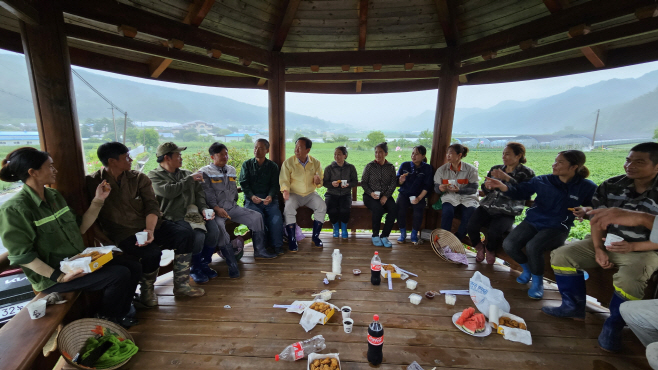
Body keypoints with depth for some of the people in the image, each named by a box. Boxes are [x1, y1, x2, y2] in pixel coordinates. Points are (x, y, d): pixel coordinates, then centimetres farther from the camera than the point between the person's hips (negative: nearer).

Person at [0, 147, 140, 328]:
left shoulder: (54, 196, 6)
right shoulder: (15, 209, -17)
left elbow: (79, 228, 5)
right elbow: (21, 255, -18)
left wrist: (98, 200, -3)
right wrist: (60, 277, -24)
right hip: (51, 275, -7)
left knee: (133, 267, -3)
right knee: (119, 275, -23)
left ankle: (120, 314, 17)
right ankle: (106, 320, 5)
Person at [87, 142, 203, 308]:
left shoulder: (139, 178, 3)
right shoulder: (92, 182, -2)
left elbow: (152, 207, -5)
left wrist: (150, 230, -22)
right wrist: (106, 240, -14)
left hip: (150, 226, 4)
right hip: (124, 234, -3)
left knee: (185, 235, -19)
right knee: (151, 253, -31)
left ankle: (181, 286, -5)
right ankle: (146, 292, 1)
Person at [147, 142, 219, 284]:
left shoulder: (187, 174, 20)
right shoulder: (154, 175, 5)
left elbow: (199, 193, 11)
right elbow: (168, 191, -15)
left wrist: (204, 209, -7)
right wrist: (189, 179, -4)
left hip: (193, 212, 5)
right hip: (174, 217, -5)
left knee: (214, 231, -19)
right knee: (197, 236, -28)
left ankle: (204, 264, 8)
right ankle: (195, 268, 2)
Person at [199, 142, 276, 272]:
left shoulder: (231, 170, 18)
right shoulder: (205, 172, 0)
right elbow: (208, 194, -10)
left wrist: (233, 206, 9)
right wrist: (217, 208, -21)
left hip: (232, 207, 5)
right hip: (216, 209, -5)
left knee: (256, 216, -10)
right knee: (219, 226, -36)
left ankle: (259, 251, 2)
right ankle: (232, 264, -29)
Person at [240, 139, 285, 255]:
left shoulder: (273, 166, 14)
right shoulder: (247, 164, 13)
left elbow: (275, 185, 6)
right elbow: (244, 183, 4)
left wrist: (270, 196, -15)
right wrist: (252, 196, -13)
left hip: (269, 198, 1)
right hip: (252, 199, 0)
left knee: (276, 217, -25)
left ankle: (277, 246, -13)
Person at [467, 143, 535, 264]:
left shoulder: (526, 173, 1)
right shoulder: (496, 169, 13)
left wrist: (507, 178, -20)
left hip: (506, 212, -4)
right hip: (487, 206, 4)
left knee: (493, 232, -29)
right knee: (471, 226, -21)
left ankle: (490, 251, 9)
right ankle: (480, 249, 12)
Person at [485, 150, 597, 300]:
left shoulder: (587, 187, -1)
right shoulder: (543, 181, 1)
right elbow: (520, 191, 1)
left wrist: (585, 212, -16)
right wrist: (501, 185, -17)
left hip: (557, 228, -3)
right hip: (532, 222, 3)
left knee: (533, 247, -32)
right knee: (508, 244, -19)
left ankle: (538, 282, -2)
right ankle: (527, 269, 15)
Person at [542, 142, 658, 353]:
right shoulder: (611, 186, -3)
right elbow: (597, 221, 0)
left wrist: (633, 246, -24)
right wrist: (598, 249, -11)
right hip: (607, 243, 4)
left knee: (629, 280, -33)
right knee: (561, 256, -10)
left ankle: (613, 326, -4)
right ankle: (574, 307, 8)